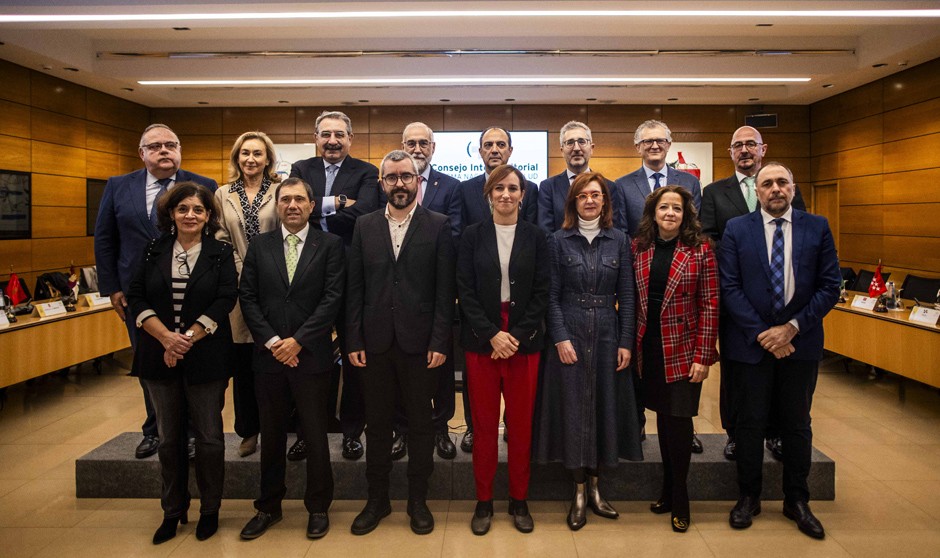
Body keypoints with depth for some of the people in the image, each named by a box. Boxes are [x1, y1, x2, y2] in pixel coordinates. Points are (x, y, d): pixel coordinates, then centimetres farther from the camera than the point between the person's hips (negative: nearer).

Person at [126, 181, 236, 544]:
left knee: (209, 436, 5)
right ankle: (173, 511, 27)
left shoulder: (221, 253, -1)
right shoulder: (153, 252, 7)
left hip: (206, 357, -2)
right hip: (159, 357, 3)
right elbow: (135, 298, 1)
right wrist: (166, 337, -13)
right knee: (169, 438, 12)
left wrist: (187, 338, -15)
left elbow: (225, 300, -9)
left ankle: (210, 510, 22)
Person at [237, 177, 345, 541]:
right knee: (271, 435, 14)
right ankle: (269, 507, 29)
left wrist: (298, 340, -13)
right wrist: (271, 341, -8)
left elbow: (333, 297, -8)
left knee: (316, 435, 7)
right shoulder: (259, 245, 8)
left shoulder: (330, 244, 0)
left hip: (311, 355, -2)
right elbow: (248, 297, 3)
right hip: (268, 354, 3)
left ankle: (318, 508, 23)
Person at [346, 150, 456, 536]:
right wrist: (354, 341, 0)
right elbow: (355, 288, 5)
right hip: (376, 342, 3)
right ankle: (377, 499, 29)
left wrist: (440, 342, -10)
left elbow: (445, 290, -4)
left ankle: (418, 500, 26)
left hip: (419, 342, -2)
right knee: (377, 424, 13)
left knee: (420, 424, 9)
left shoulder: (438, 226, -1)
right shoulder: (364, 226, 7)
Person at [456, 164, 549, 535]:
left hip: (524, 341, 1)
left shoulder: (536, 237, 4)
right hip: (481, 339, 0)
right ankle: (483, 501, 20)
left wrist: (517, 336, -10)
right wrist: (491, 334, -12)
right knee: (484, 423, 6)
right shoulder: (473, 236, 3)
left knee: (522, 423, 7)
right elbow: (465, 291, -2)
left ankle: (519, 501, 23)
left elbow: (542, 292, 0)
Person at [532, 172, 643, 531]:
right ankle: (579, 493, 15)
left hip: (607, 333, 2)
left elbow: (626, 295, 4)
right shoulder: (559, 241, 0)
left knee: (605, 405, 7)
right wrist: (560, 338, -11)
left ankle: (594, 488, 22)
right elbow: (552, 295, -2)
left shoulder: (619, 240, 5)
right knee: (573, 407, 2)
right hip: (570, 333, -2)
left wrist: (626, 342, -2)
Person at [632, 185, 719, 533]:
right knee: (663, 416, 12)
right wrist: (630, 344, -1)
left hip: (684, 350, -3)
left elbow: (710, 304, -8)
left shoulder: (699, 249, -6)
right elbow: (632, 299, 6)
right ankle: (668, 490, 28)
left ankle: (679, 497, 18)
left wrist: (703, 357, -12)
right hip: (649, 348, 3)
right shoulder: (639, 247, 3)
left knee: (679, 419, 1)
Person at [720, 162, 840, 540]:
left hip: (800, 342, 1)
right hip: (751, 341, -1)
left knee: (797, 423, 13)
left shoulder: (817, 227, 2)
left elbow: (830, 285, -1)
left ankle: (796, 501, 29)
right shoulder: (736, 229, 0)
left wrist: (793, 327, -11)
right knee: (750, 423, 8)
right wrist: (762, 332, -12)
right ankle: (748, 497, 25)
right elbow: (729, 286, -5)